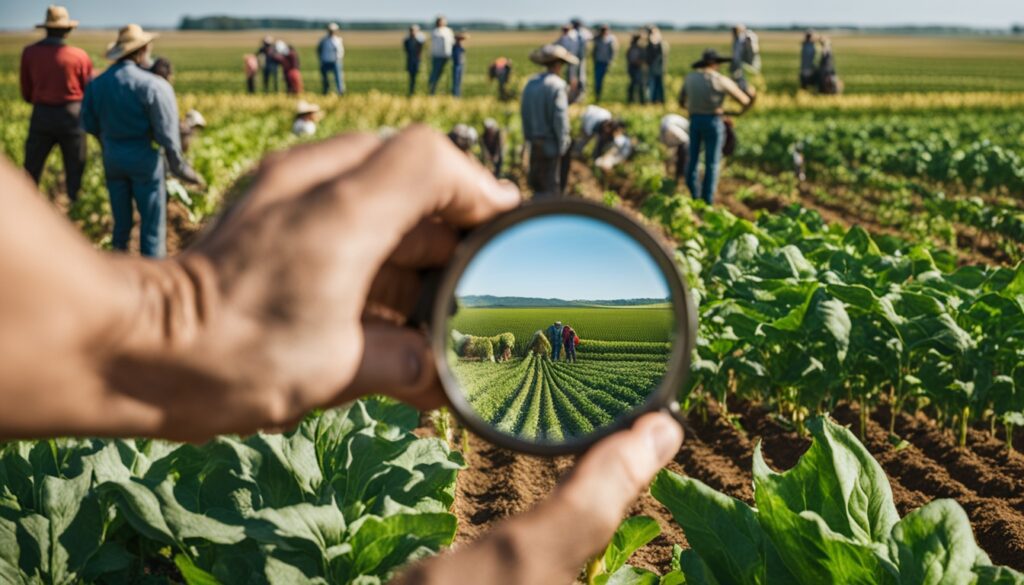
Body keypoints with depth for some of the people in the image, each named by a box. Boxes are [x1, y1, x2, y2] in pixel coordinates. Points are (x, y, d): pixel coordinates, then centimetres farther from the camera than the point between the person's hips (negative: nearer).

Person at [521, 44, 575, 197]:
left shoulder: (530, 83, 6)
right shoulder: (557, 85, -16)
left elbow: (524, 112, 11)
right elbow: (560, 117, -18)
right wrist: (562, 144, -11)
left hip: (534, 142, 7)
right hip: (551, 143, -7)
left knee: (536, 180, 15)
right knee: (551, 185, -1)